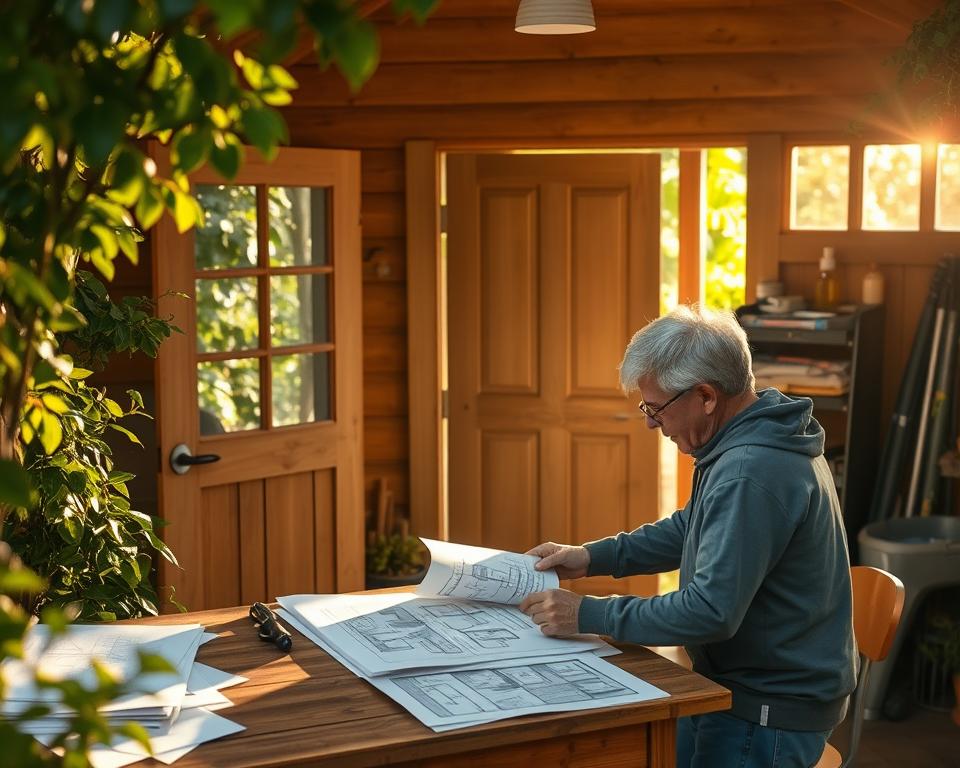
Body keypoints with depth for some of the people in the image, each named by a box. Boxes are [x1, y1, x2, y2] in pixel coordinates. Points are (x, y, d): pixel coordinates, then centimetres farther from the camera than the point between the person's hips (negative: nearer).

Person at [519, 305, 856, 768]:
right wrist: (592, 558, 8)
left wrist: (588, 615, -22)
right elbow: (694, 528, 18)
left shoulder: (750, 474, -28)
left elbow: (712, 611, -29)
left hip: (771, 713, -9)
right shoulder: (753, 439, 5)